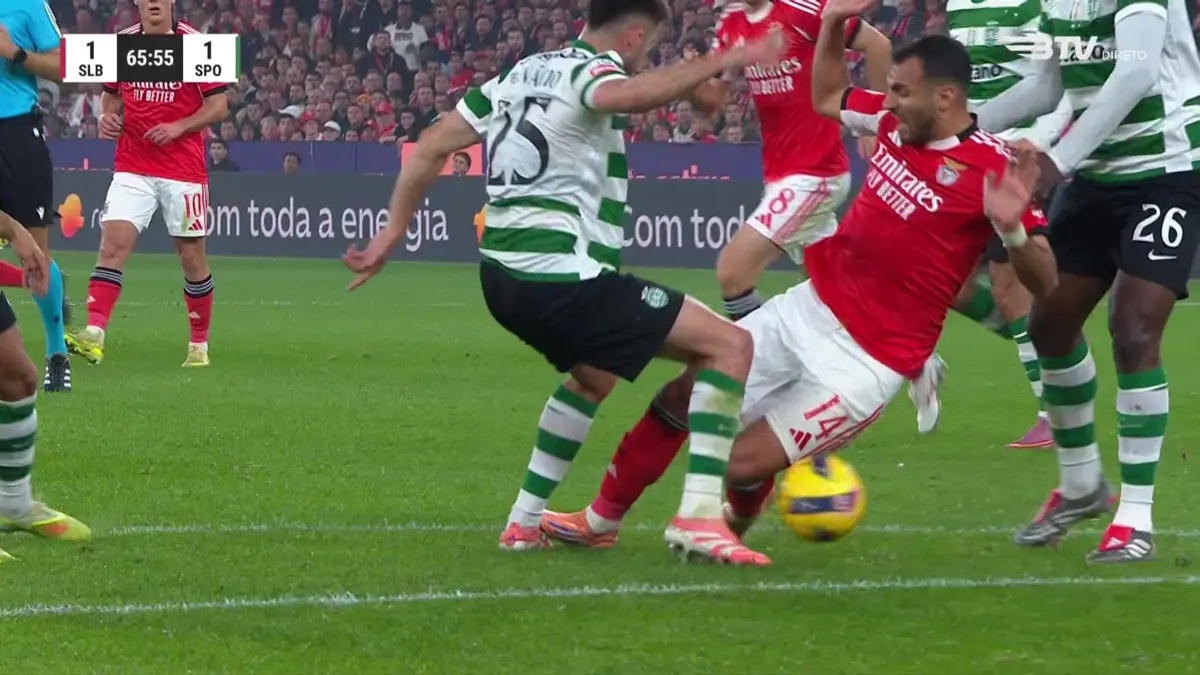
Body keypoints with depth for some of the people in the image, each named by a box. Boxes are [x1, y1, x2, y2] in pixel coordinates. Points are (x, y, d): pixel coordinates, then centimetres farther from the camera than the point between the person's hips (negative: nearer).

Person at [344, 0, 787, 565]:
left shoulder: (522, 73, 17)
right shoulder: (591, 70, -7)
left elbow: (429, 149, 17)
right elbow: (629, 95, -34)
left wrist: (391, 235, 22)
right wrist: (721, 62, -34)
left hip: (504, 275, 9)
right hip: (563, 276, -9)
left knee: (594, 378, 37)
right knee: (731, 346, -7)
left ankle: (526, 522, 36)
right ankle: (698, 516, -16)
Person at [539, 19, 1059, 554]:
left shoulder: (989, 171, -22)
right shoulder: (896, 122, -1)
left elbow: (1043, 284, -24)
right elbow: (826, 98, 22)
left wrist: (1012, 227, -43)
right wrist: (832, 26, 6)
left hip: (864, 362, -7)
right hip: (808, 309, 7)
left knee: (741, 463, -12)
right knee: (683, 394, 9)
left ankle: (732, 527, 26)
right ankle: (600, 520, 29)